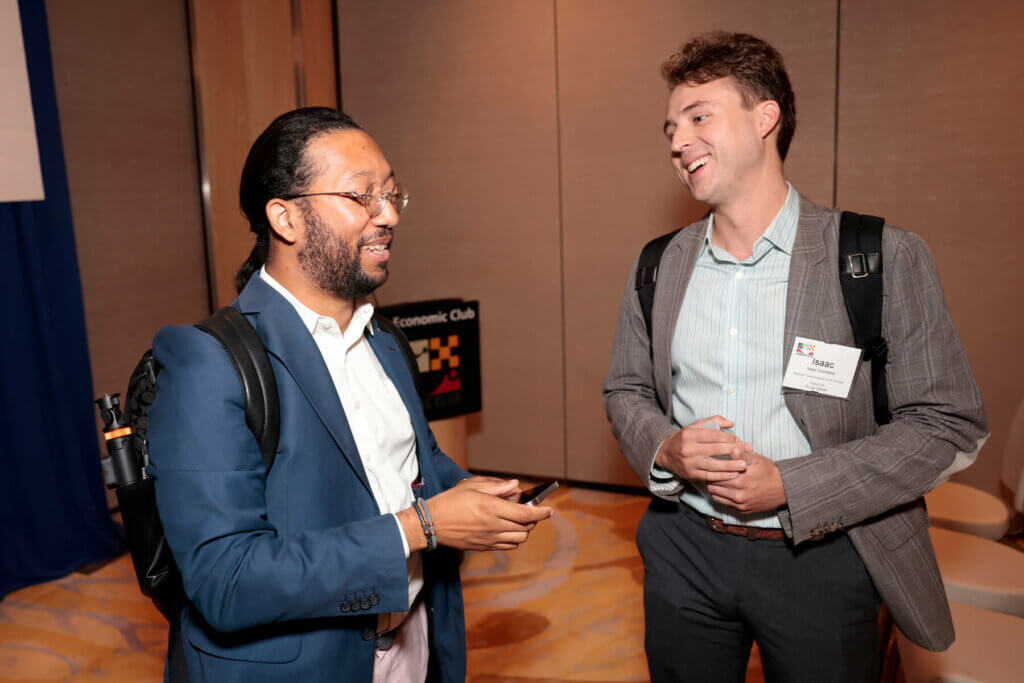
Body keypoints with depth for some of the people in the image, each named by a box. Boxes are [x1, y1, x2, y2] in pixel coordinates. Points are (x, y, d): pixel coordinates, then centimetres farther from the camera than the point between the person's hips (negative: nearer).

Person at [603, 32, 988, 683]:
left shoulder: (883, 258, -11)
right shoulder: (657, 267, 1)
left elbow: (950, 425, -10)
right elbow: (626, 390, 9)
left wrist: (789, 487, -19)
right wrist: (663, 449, -13)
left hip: (819, 557, -2)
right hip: (683, 549, 3)